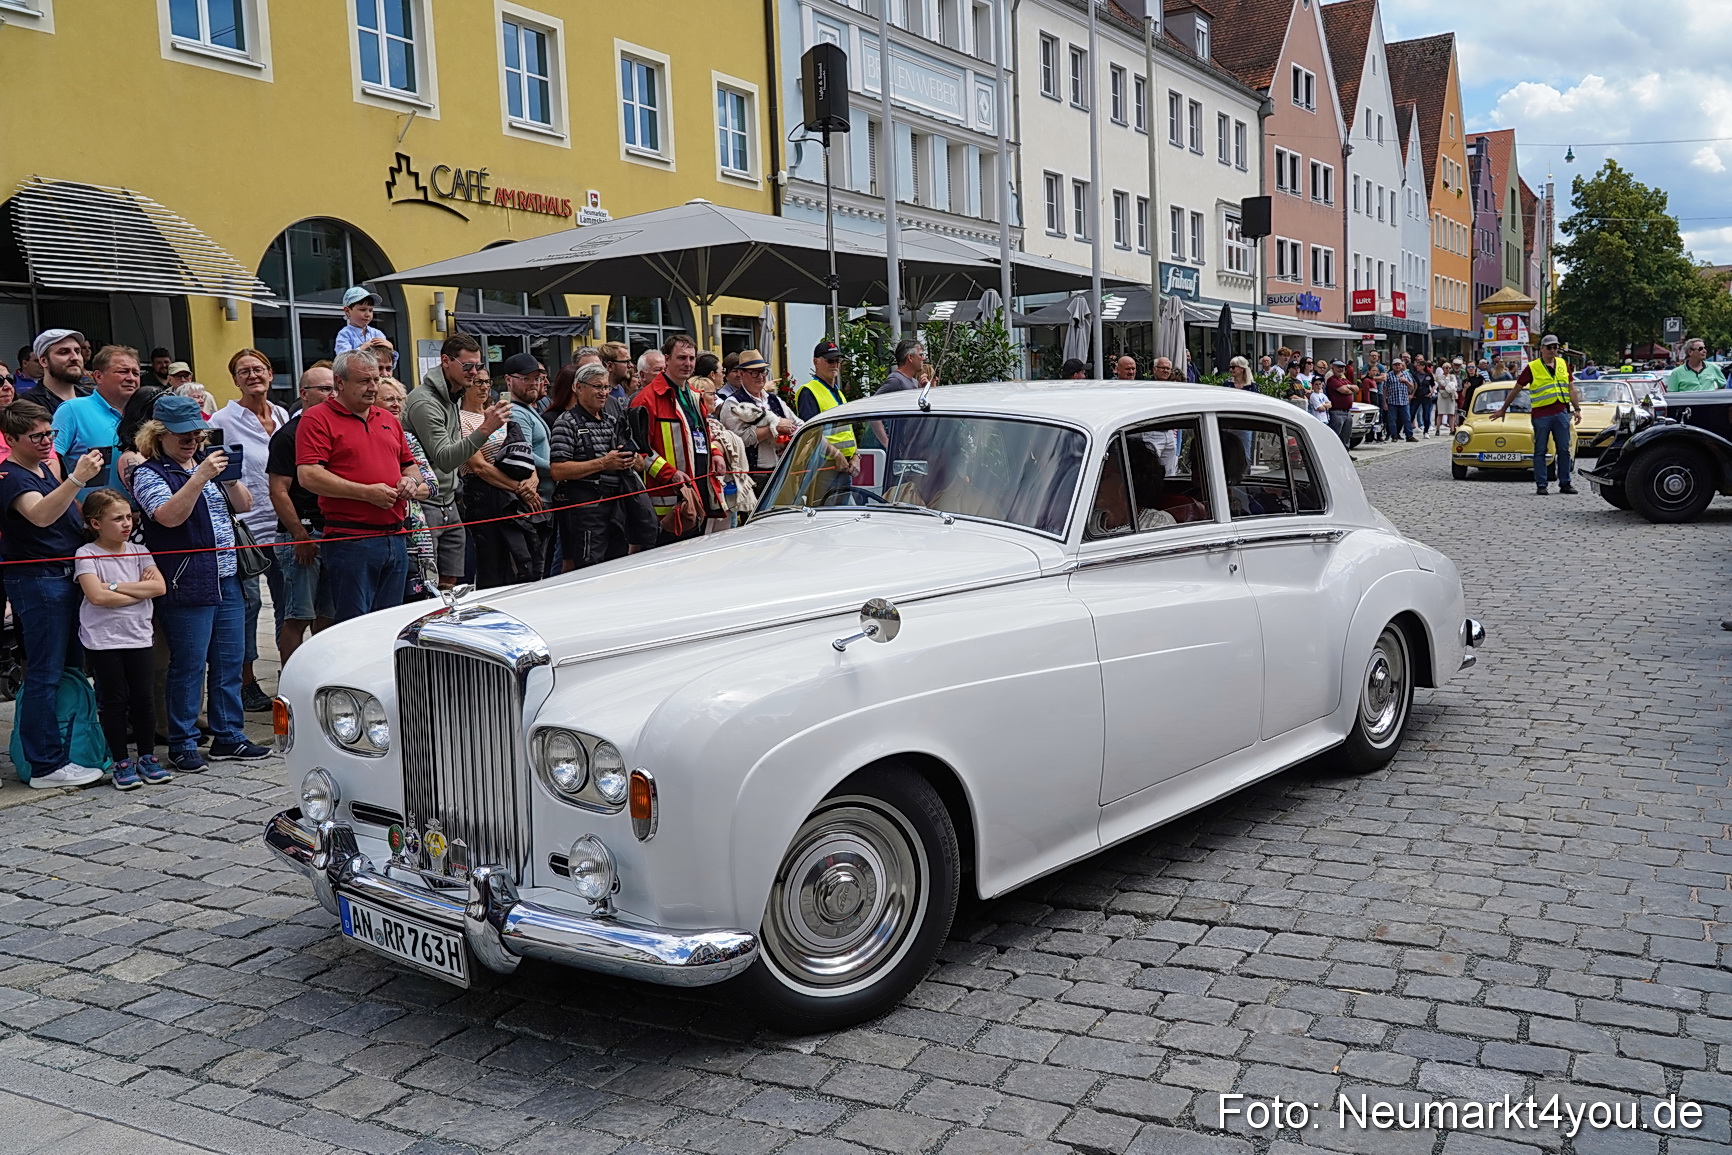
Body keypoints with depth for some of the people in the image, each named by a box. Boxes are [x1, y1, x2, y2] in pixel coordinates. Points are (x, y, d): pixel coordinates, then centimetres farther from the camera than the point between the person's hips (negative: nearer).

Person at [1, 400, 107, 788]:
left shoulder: (47, 468, 16)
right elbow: (40, 514, -34)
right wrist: (77, 478, -43)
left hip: (64, 577, 9)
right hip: (37, 579, -9)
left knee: (67, 668, 14)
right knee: (45, 673, -7)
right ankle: (47, 765, -3)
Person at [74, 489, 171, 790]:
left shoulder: (138, 551, 8)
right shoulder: (87, 555, -5)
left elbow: (159, 586, -6)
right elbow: (96, 596, -19)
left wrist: (115, 586, -12)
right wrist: (140, 591, -10)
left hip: (138, 637, 4)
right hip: (102, 641, -4)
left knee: (144, 698, 6)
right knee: (114, 701, 3)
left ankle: (147, 758, 19)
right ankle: (122, 764, 13)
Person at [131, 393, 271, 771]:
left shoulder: (206, 463, 18)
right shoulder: (149, 474, -2)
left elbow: (244, 506, 13)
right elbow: (170, 516, -18)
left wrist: (231, 479, -6)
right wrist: (201, 477, -24)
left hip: (227, 580, 6)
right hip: (186, 584, -6)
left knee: (229, 662, 8)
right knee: (188, 665, -3)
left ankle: (228, 736, 17)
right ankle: (182, 745, 6)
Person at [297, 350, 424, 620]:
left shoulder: (389, 420, 19)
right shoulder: (317, 419, -3)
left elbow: (410, 464, 28)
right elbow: (308, 475, -13)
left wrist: (411, 479, 3)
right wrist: (366, 493, -15)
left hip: (395, 538, 7)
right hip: (350, 541, -7)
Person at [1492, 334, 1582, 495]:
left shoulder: (1563, 364, 12)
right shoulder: (1532, 367, 0)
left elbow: (1571, 388, 16)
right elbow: (1516, 389, 4)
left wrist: (1577, 409, 9)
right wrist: (1503, 410, 6)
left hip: (1561, 412, 3)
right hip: (1541, 414, -3)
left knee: (1564, 450, 4)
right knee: (1540, 451, 1)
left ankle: (1565, 484, 11)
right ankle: (1541, 485, 5)